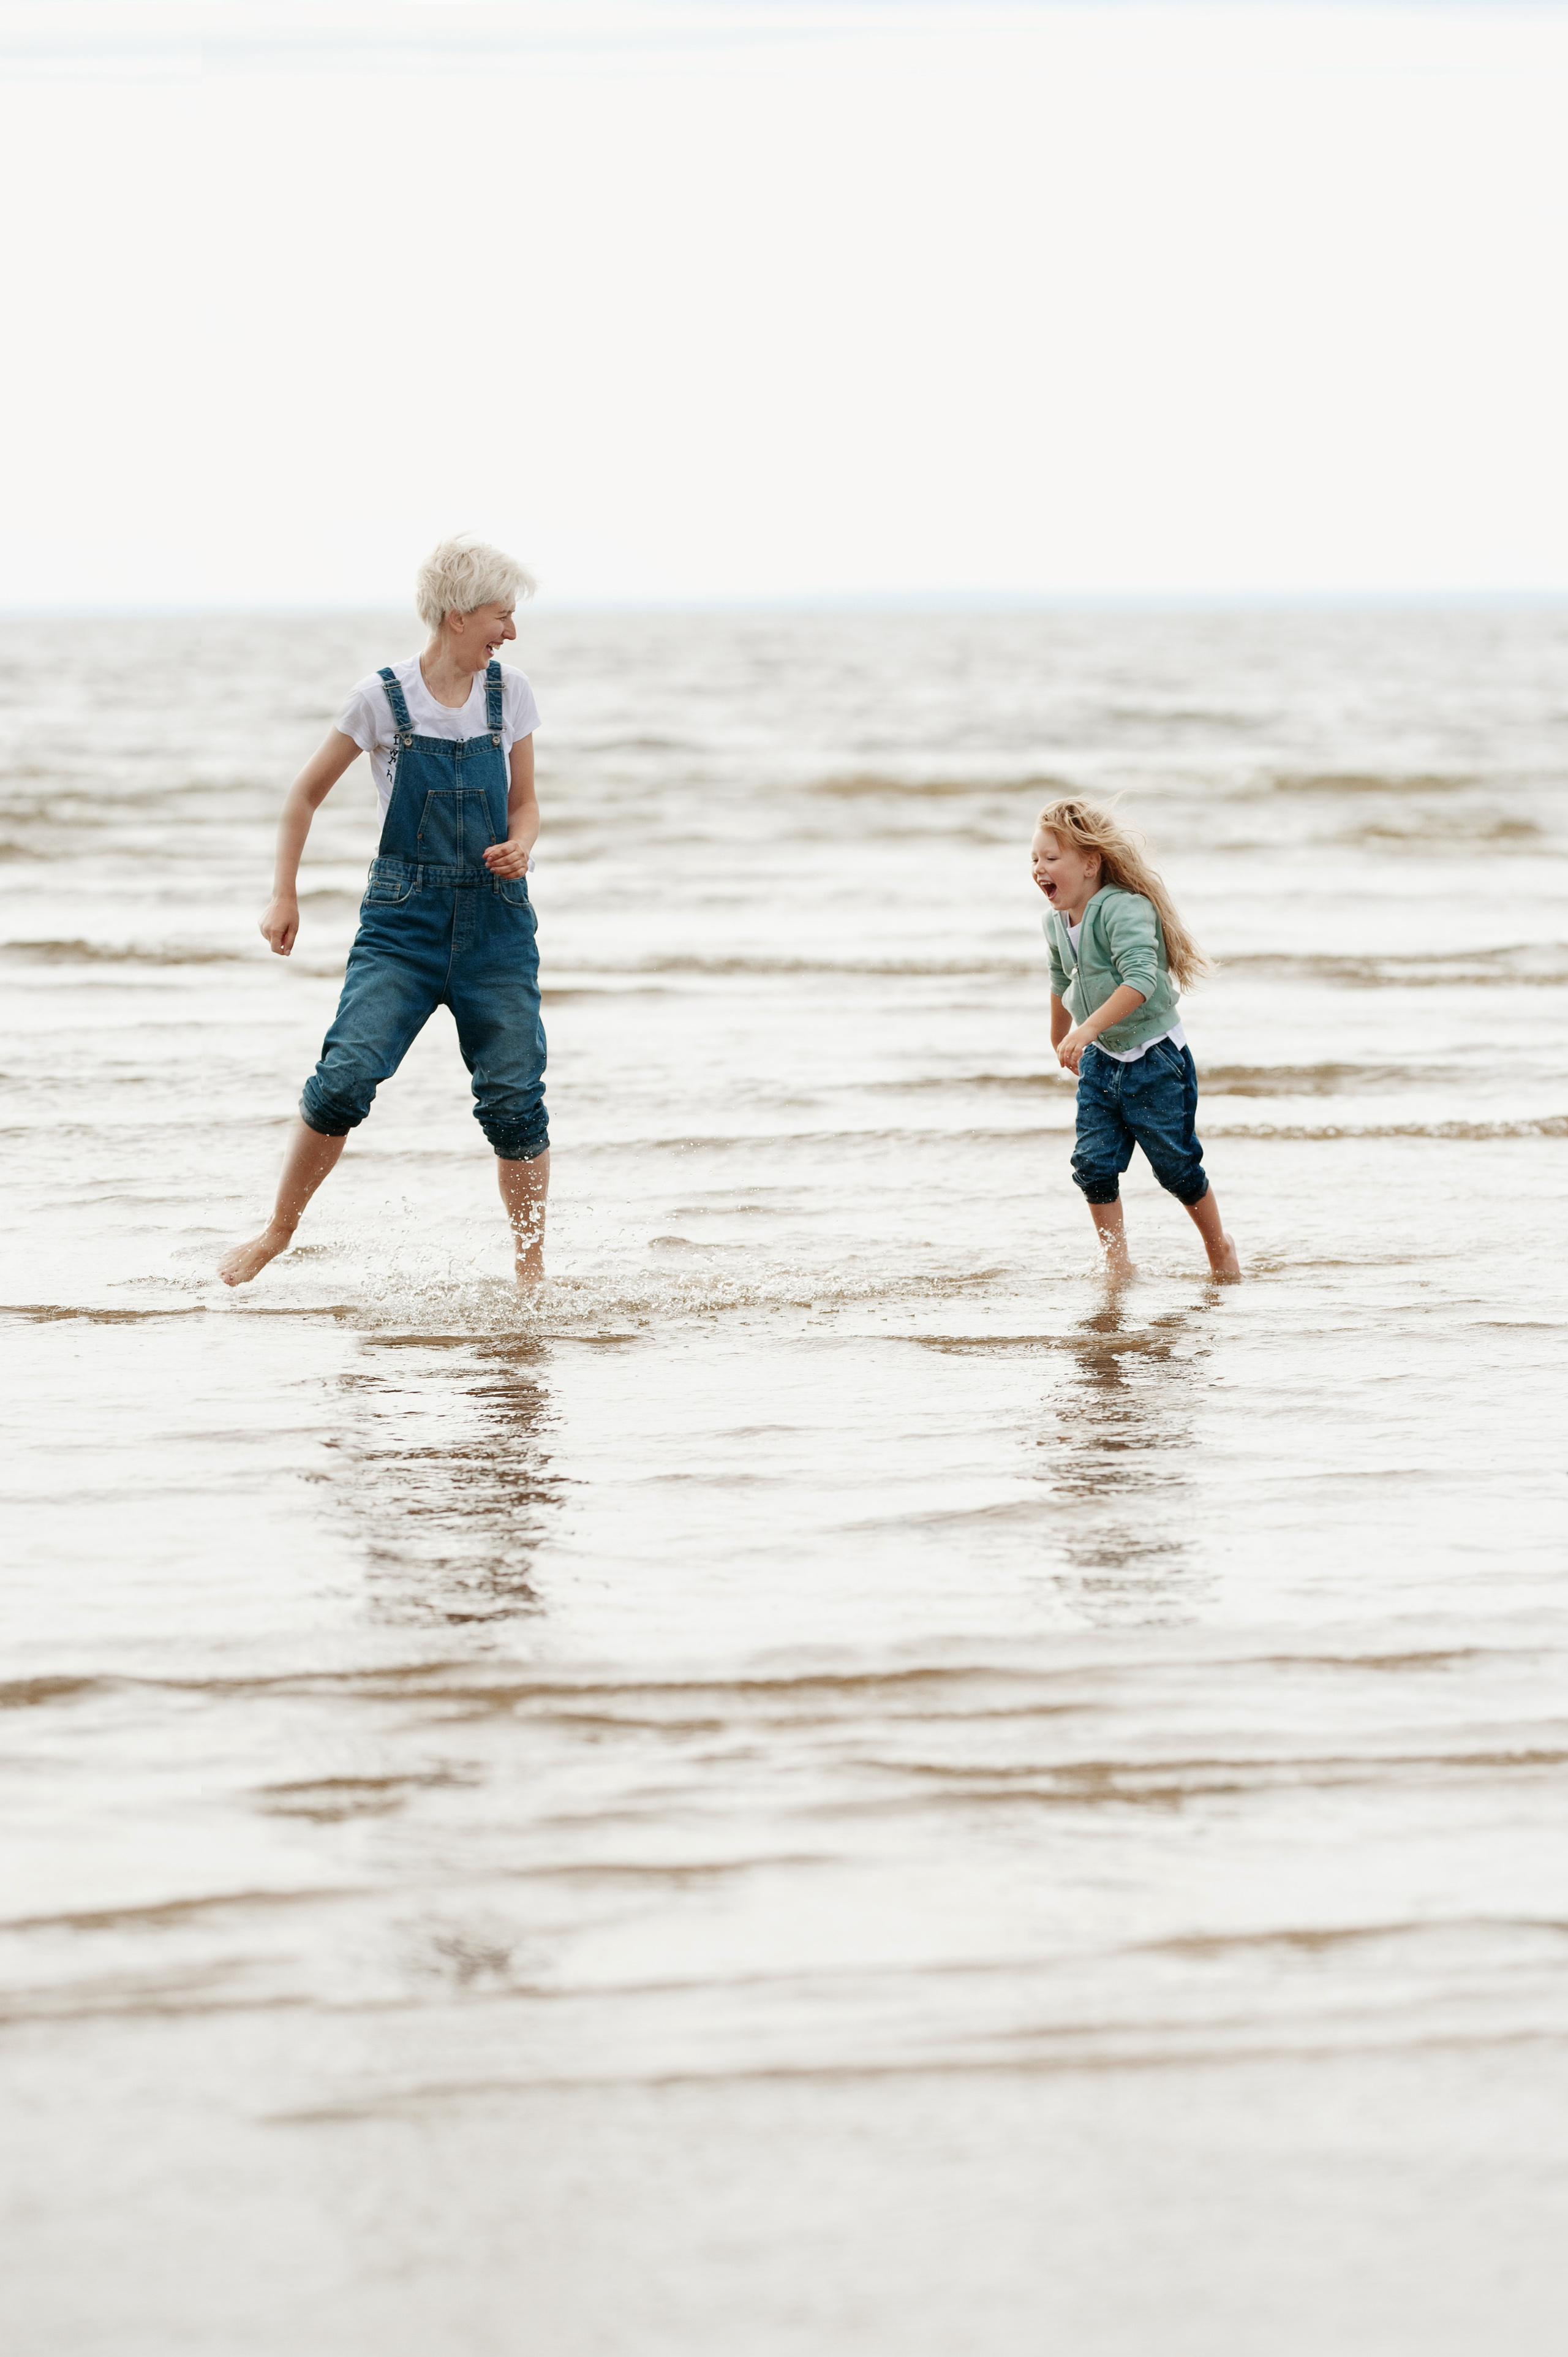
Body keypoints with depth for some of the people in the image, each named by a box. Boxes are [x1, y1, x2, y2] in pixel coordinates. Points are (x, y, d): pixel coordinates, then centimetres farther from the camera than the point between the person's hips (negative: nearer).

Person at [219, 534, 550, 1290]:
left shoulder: (510, 693, 4)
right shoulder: (383, 698, -5)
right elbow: (308, 792, 6)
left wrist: (519, 845, -7)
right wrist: (284, 894, 3)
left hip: (494, 921, 2)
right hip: (403, 917, -2)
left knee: (514, 1099, -5)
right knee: (345, 1077, -14)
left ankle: (532, 1269, 8)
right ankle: (278, 1231, 6)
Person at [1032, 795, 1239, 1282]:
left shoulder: (1124, 909, -25)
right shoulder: (1055, 922, 1)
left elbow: (1142, 979, -38)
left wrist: (1089, 1028, -44)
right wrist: (1060, 1039, 34)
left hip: (1156, 1060, -7)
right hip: (1100, 1062, 7)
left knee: (1176, 1166, 5)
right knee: (1093, 1163, -4)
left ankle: (1218, 1246, 28)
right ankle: (1117, 1264, 7)